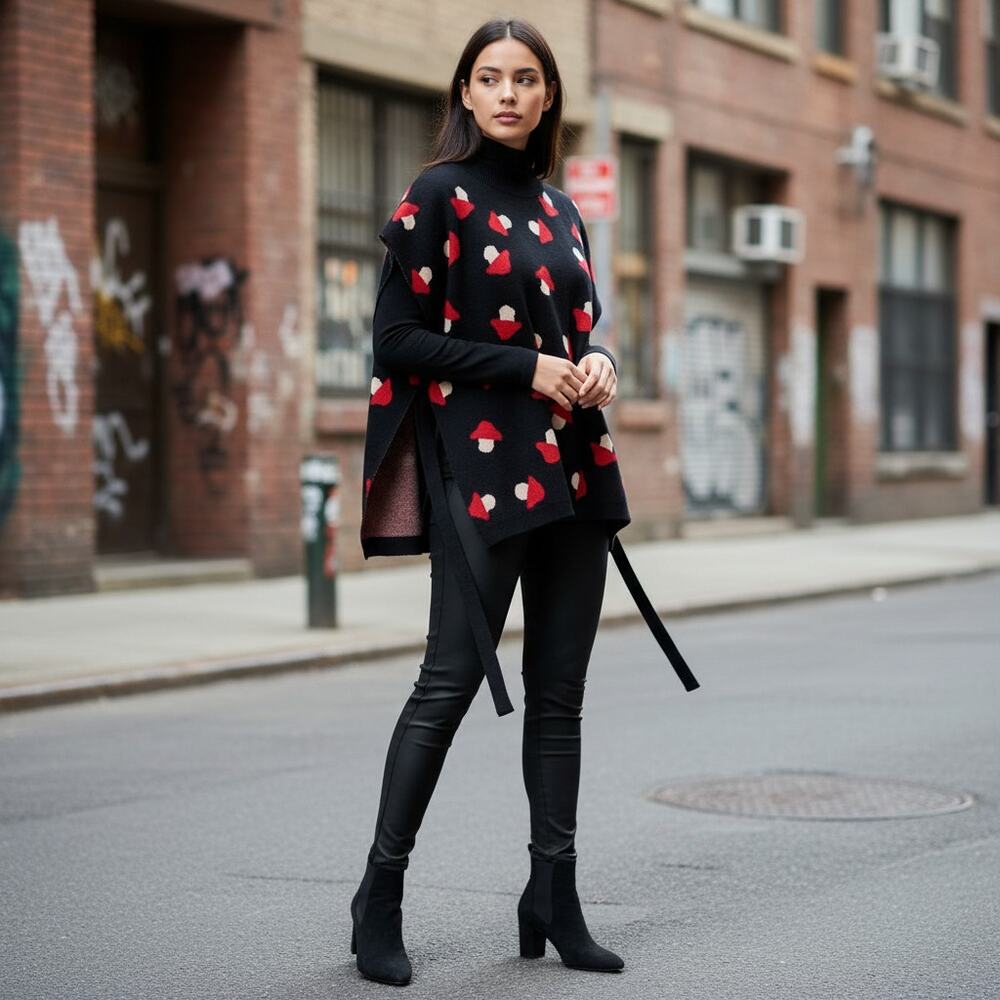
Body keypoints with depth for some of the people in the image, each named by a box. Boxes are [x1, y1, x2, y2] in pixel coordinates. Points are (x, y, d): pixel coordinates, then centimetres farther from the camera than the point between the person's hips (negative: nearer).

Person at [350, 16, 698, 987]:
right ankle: (380, 894, 3)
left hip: (572, 467, 7)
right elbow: (397, 338, -9)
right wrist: (526, 368, -13)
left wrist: (597, 362, 0)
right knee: (453, 676, -8)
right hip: (482, 465, -6)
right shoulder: (438, 195, -3)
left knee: (559, 689, 7)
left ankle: (554, 898, 13)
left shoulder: (560, 210, 16)